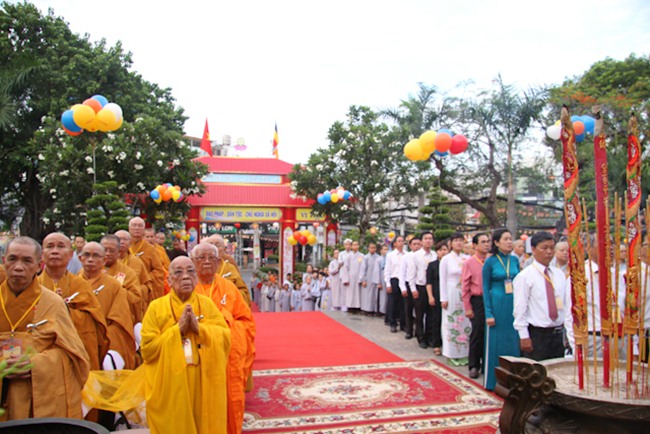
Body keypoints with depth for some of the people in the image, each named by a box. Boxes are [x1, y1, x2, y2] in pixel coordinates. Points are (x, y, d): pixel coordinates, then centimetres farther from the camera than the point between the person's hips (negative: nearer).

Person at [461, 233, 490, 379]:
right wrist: (467, 308, -6)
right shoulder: (469, 263, -3)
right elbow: (465, 287, -3)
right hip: (477, 301, -3)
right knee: (477, 333, 3)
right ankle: (474, 365, 19)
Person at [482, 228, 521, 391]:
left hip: (514, 306, 4)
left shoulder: (515, 260, 6)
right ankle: (493, 381, 16)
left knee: (513, 343, 9)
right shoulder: (490, 262, -5)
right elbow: (486, 289, -4)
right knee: (496, 344, 4)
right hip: (497, 305, -4)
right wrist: (489, 313, -9)